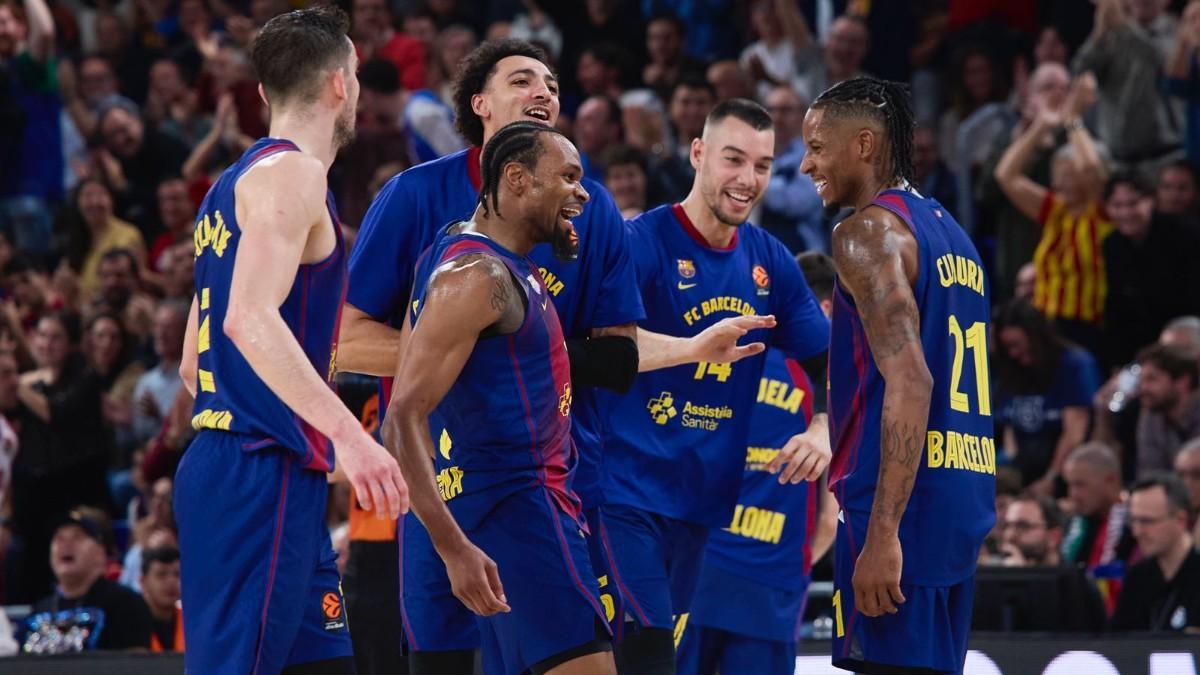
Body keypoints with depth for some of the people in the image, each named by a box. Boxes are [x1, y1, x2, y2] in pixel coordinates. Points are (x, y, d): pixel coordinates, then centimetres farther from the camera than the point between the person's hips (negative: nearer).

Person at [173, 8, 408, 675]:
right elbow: (250, 318, -24)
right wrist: (347, 433, -32)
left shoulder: (236, 182, 21)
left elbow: (194, 363, 25)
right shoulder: (292, 172, -8)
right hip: (264, 476, -10)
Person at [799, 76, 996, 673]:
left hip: (904, 509, -9)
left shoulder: (869, 231, -9)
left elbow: (909, 380, -21)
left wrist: (882, 533, -25)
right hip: (962, 507, 9)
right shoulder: (952, 235, 19)